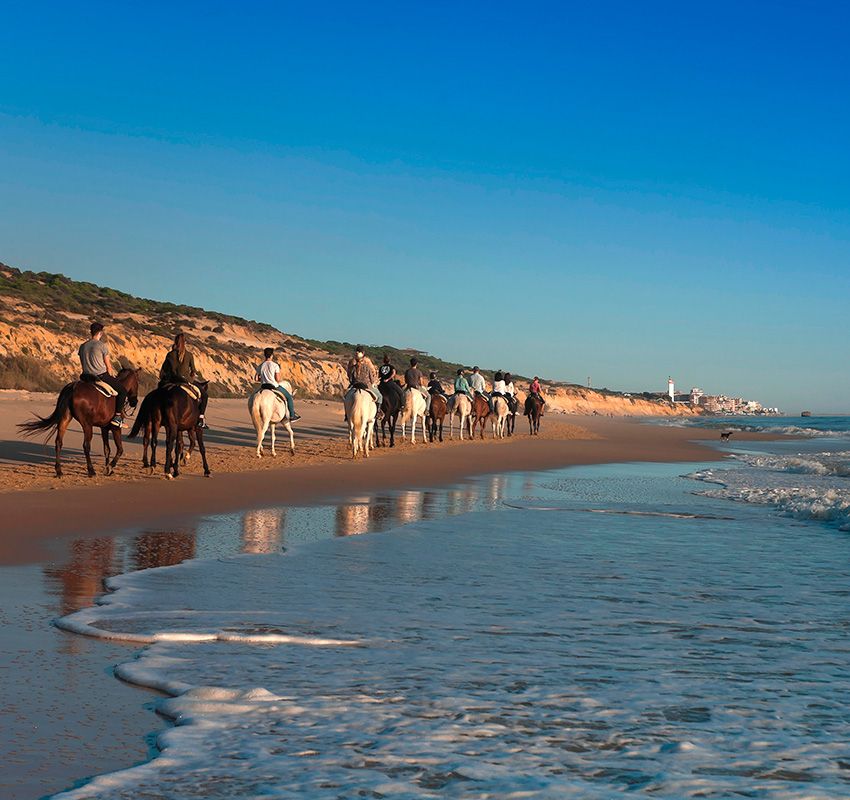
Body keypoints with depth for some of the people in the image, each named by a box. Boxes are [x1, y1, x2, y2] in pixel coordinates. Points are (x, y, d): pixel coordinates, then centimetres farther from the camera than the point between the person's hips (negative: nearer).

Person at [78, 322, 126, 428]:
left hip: (87, 376, 7)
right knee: (122, 390, 5)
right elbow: (108, 365, -5)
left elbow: (82, 365, 14)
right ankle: (117, 417, -4)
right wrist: (111, 377, 11)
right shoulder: (102, 345, -9)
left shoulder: (83, 346, 8)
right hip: (101, 376, -7)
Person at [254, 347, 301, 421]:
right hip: (274, 386, -5)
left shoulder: (260, 366, 1)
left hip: (263, 386, 5)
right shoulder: (275, 365, -14)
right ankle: (292, 416, 16)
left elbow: (256, 378, 2)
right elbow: (278, 379, -16)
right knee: (289, 397, 13)